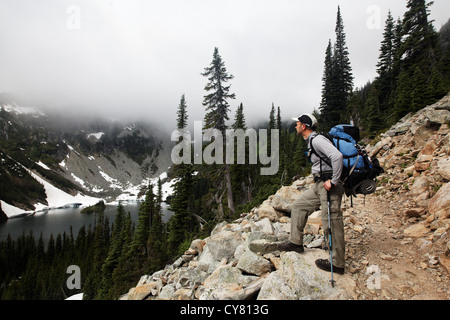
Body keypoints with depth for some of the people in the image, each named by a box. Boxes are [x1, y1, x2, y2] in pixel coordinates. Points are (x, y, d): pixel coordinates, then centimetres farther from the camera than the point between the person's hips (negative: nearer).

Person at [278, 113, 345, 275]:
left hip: (328, 185, -11)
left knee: (332, 223, -5)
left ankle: (337, 264, 6)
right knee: (299, 205, 14)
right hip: (319, 185, 11)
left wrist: (333, 181, -24)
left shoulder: (317, 140, -15)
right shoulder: (312, 141, 17)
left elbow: (337, 156, -28)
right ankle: (296, 242, 22)